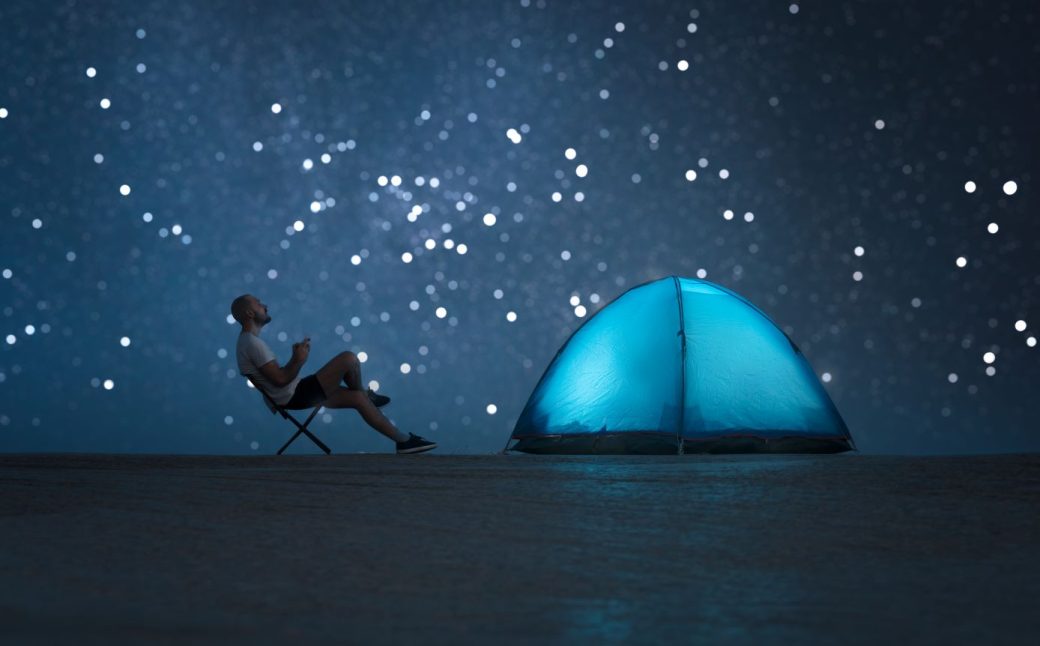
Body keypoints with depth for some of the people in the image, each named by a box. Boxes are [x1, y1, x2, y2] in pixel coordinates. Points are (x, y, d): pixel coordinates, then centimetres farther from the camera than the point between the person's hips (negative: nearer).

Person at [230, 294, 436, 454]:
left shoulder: (247, 341, 13)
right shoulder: (253, 344, -21)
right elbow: (280, 379, -25)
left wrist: (295, 358, 7)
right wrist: (299, 360, -13)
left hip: (292, 396, 10)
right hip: (295, 396, -10)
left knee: (357, 398, 6)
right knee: (349, 359, -13)